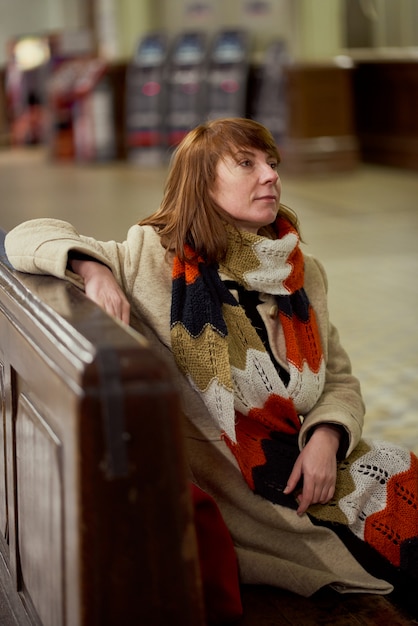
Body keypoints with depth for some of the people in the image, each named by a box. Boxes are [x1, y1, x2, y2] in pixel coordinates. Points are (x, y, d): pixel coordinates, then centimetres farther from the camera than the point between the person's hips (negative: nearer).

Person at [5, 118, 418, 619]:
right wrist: (92, 268, -23)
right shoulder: (154, 259, -5)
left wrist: (326, 438, -7)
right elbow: (26, 238, -3)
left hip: (310, 465, 6)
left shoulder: (303, 273, 8)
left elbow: (340, 380, 14)